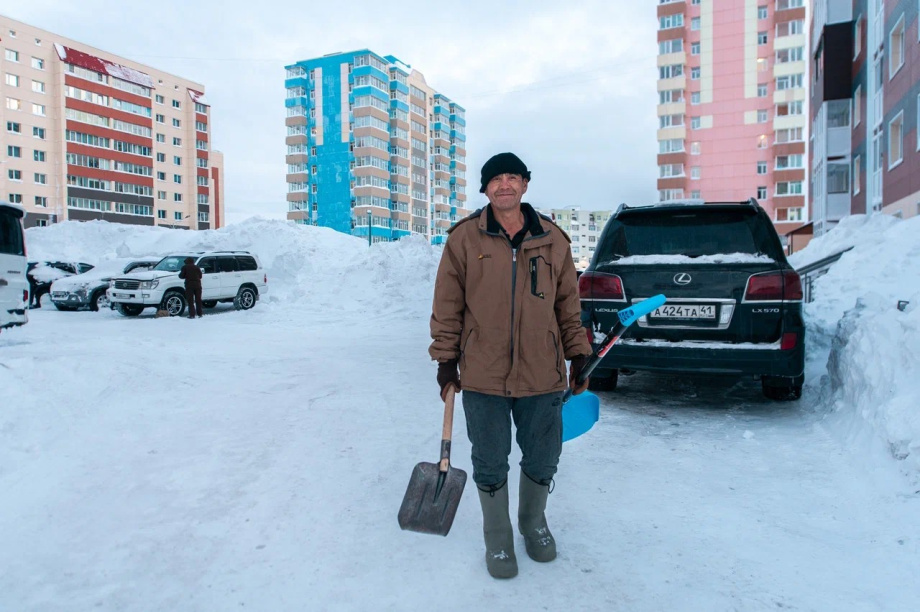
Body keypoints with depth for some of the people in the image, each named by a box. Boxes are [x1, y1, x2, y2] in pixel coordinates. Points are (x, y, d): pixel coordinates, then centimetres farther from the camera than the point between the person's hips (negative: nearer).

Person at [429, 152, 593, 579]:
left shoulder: (552, 240, 4)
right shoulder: (464, 238, -2)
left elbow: (568, 303, 11)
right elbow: (447, 306, 1)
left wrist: (578, 355, 9)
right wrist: (446, 360, 0)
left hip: (542, 375, 2)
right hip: (483, 376, -2)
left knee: (543, 460, 16)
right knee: (490, 465, 11)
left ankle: (533, 523, 44)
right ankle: (498, 540, 35)